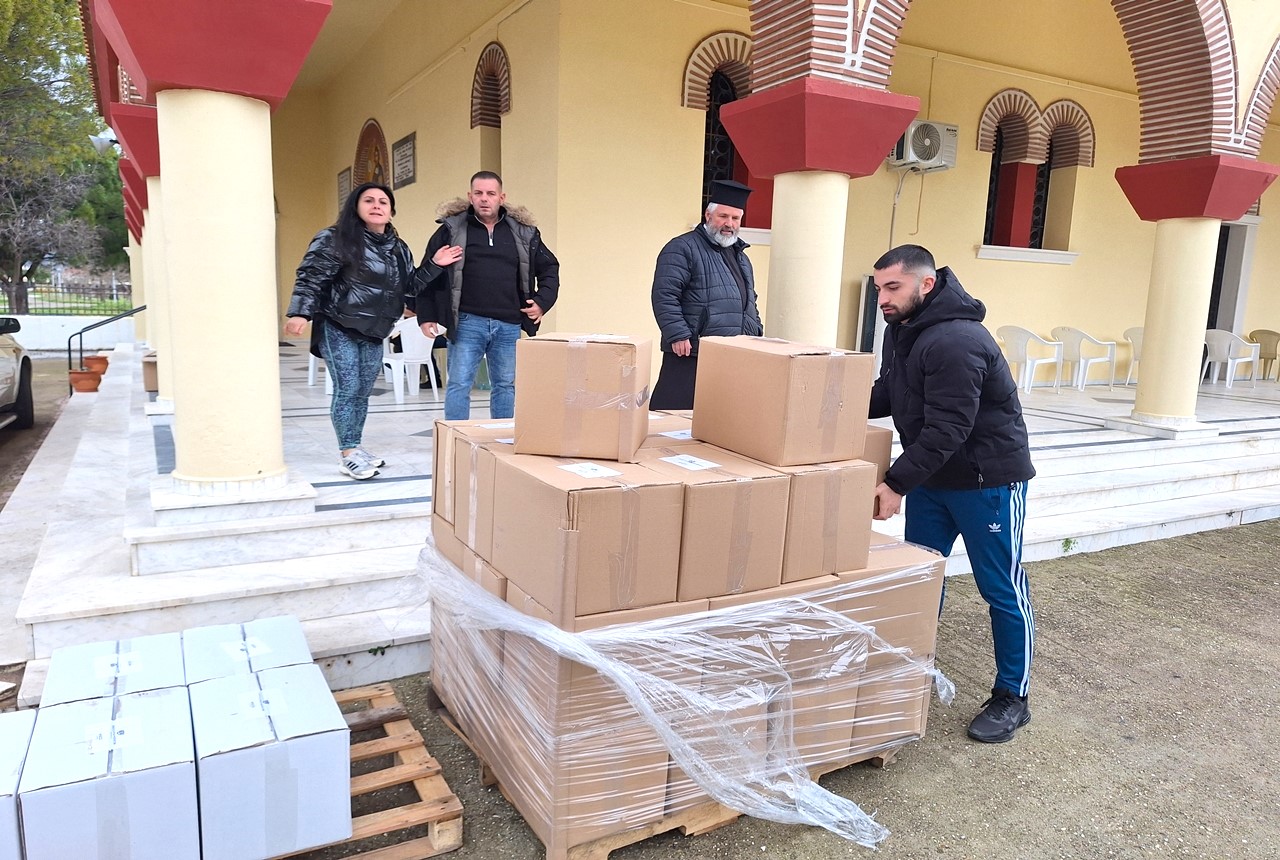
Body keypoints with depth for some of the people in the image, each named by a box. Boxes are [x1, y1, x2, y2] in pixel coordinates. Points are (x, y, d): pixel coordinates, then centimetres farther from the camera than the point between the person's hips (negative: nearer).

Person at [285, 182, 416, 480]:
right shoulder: (335, 239, -8)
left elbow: (410, 288, 17)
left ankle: (354, 448, 20)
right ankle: (348, 454, 1)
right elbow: (311, 277, -12)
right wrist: (300, 313, -22)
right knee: (347, 389, -7)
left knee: (363, 392, 9)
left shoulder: (399, 248, 12)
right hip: (338, 328, -6)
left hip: (373, 333, 6)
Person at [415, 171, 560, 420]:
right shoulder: (452, 228, 2)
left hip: (509, 325, 3)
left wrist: (542, 302, 4)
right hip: (467, 323, -2)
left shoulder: (524, 231, 7)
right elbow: (426, 275, 5)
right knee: (459, 385, -1)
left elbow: (549, 268, 18)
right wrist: (426, 316, 0)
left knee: (506, 386, 11)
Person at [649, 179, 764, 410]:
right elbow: (664, 296, -13)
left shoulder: (741, 256, 24)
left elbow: (749, 302, 31)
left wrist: (756, 333, 19)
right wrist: (678, 335, -19)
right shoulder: (682, 248, -4)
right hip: (691, 354, -7)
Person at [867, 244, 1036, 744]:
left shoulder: (955, 342, -26)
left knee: (1002, 590, 4)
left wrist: (896, 484, -29)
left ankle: (1011, 699, 19)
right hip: (931, 476, 9)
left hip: (988, 479, -9)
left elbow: (946, 430, -29)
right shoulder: (902, 329, 4)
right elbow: (887, 395, 11)